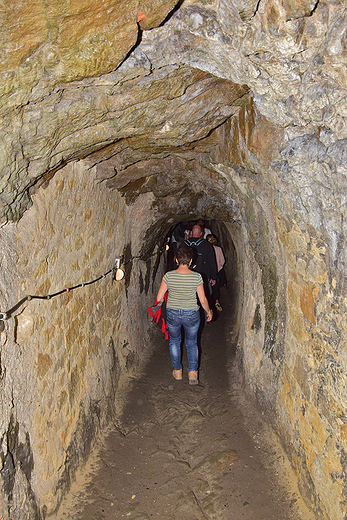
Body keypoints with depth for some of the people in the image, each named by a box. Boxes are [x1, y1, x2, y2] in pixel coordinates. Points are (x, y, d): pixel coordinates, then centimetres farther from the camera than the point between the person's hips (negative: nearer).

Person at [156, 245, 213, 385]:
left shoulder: (168, 276, -13)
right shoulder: (197, 277, -14)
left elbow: (159, 298, -6)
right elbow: (203, 300, -7)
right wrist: (209, 312, 12)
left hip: (172, 314, 1)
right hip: (191, 315, 0)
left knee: (174, 341, 23)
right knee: (192, 343, 20)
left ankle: (177, 371, 32)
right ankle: (192, 372, 13)